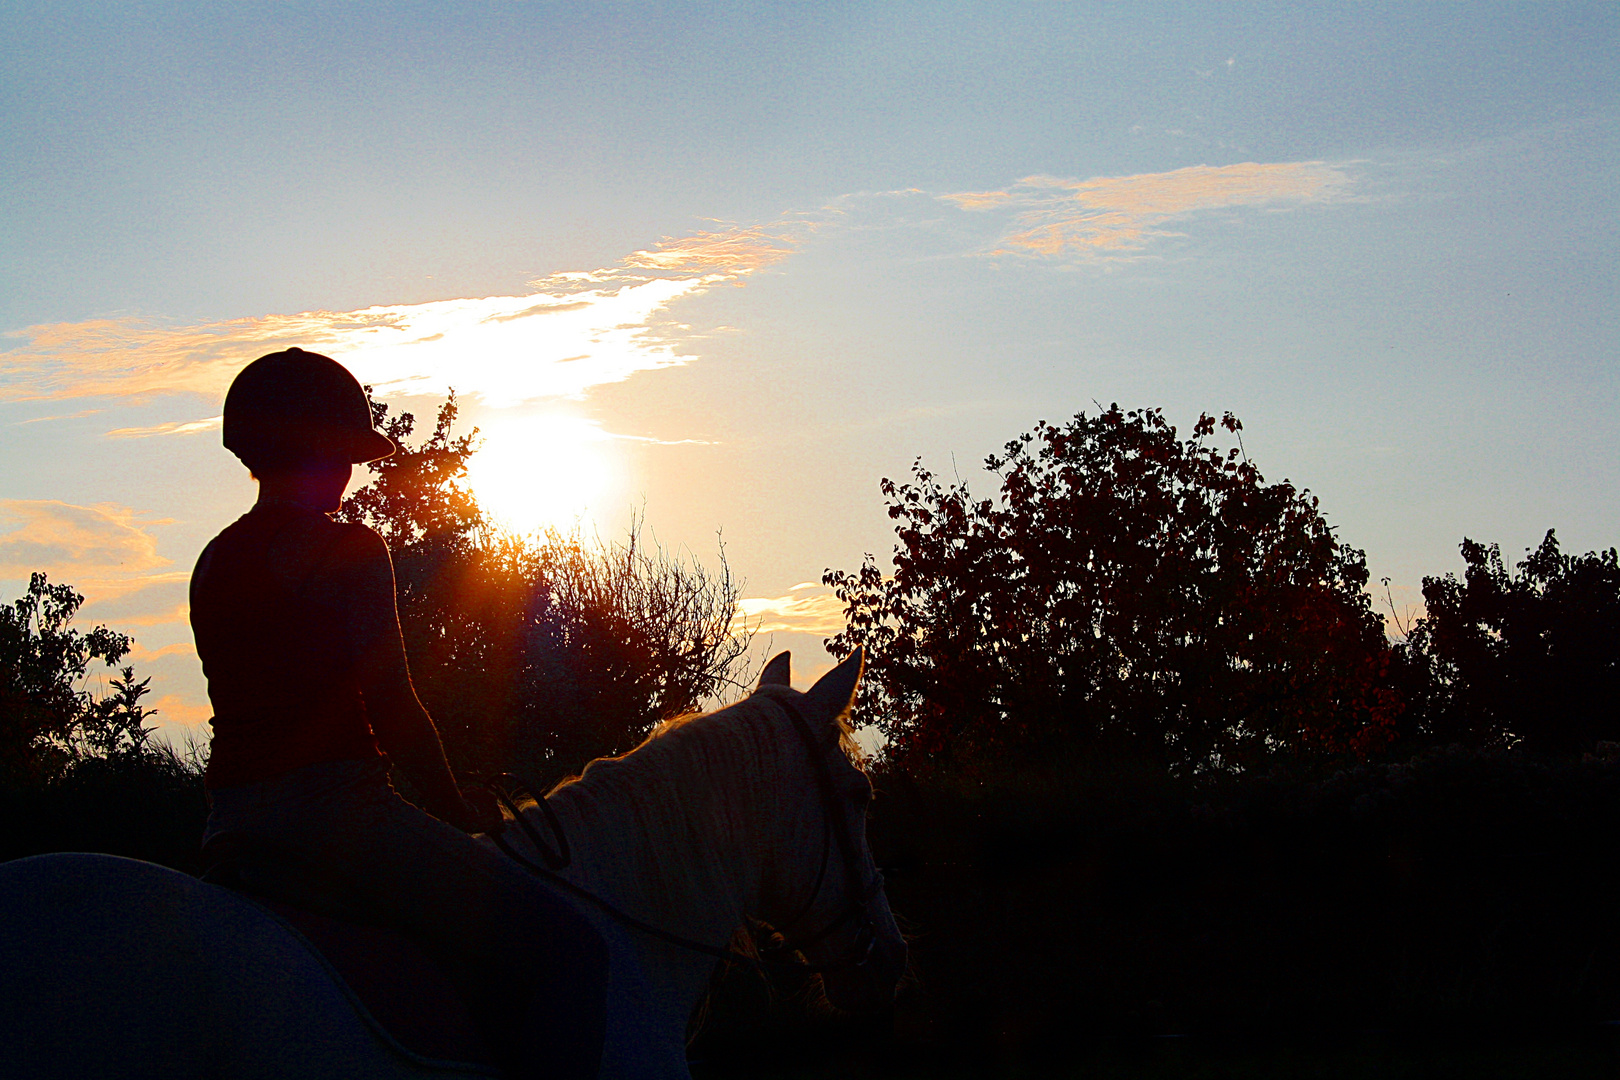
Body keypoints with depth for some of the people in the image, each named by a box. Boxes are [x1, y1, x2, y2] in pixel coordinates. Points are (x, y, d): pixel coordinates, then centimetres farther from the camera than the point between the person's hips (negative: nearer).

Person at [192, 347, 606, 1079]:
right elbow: (395, 715, -13)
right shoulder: (347, 551, -9)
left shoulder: (214, 561, 15)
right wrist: (459, 811, 3)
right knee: (567, 950, -10)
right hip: (328, 807, -9)